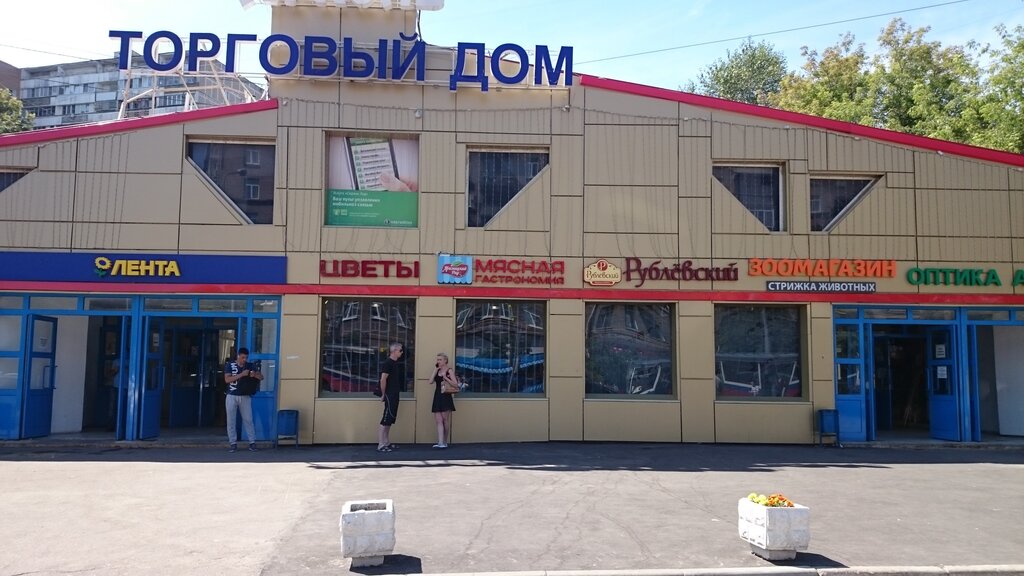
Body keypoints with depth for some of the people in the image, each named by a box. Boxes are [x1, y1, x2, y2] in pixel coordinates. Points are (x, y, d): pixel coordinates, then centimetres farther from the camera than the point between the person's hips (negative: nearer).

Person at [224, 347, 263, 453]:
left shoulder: (251, 366, 2)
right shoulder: (229, 365, -3)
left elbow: (261, 377, 1)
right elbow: (227, 379, -14)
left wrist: (255, 374, -22)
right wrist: (241, 374, -24)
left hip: (245, 397, 1)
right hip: (232, 397, -1)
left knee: (248, 420, 2)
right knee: (231, 421, 2)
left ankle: (252, 442, 6)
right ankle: (233, 444, 8)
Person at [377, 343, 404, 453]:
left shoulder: (396, 363, 13)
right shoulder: (388, 362, -15)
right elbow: (383, 379, -19)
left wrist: (397, 391, 16)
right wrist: (383, 394, -13)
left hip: (394, 395, 9)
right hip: (389, 395, -9)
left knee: (390, 420, 13)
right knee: (385, 420, -10)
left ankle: (387, 443, 19)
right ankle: (380, 445, -11)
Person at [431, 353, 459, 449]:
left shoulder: (449, 370, -3)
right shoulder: (437, 370, 13)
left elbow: (455, 384, -11)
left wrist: (445, 377, -18)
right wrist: (435, 370, -2)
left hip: (446, 397, -5)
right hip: (437, 397, 5)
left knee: (445, 420, 1)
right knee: (439, 421, -4)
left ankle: (445, 442, 11)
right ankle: (440, 443, -10)